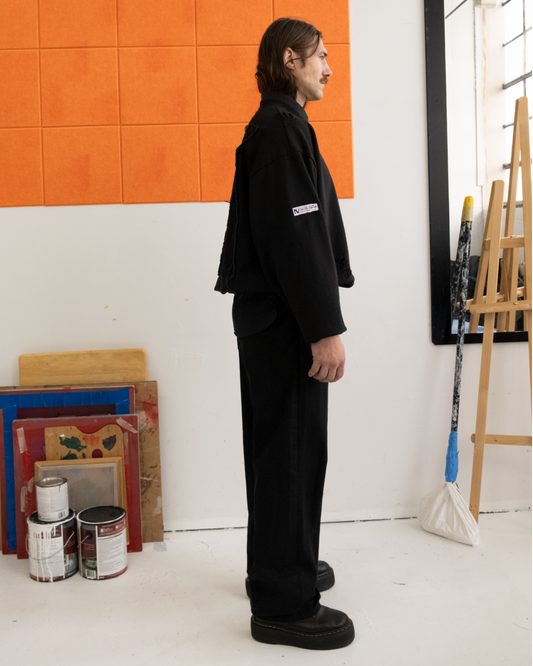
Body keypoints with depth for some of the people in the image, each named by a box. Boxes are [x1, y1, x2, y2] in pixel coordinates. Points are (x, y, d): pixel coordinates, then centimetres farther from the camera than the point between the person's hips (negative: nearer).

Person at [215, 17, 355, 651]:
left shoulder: (278, 126, 20)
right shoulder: (281, 127, -12)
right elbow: (294, 235, -22)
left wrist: (318, 321, 20)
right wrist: (326, 328, -22)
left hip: (276, 317, 11)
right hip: (284, 320, -11)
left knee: (287, 449, 17)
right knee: (291, 450, -4)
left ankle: (284, 567, 33)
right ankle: (284, 604, 8)